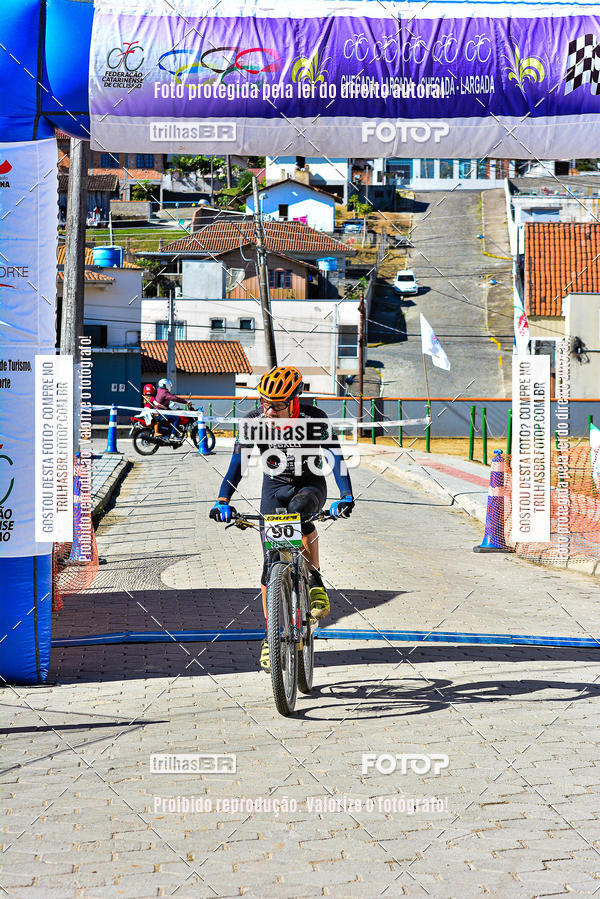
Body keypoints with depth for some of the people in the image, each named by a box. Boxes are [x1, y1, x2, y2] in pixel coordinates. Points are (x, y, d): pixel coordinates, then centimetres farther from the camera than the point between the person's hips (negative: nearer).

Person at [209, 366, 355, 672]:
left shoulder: (314, 419, -23)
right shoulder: (254, 421, -17)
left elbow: (336, 457, -28)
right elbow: (238, 461, -18)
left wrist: (345, 497, -41)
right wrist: (223, 500, -30)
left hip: (310, 486, -2)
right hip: (274, 488, 2)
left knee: (299, 510, -40)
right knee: (271, 563, -6)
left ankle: (316, 582, -22)